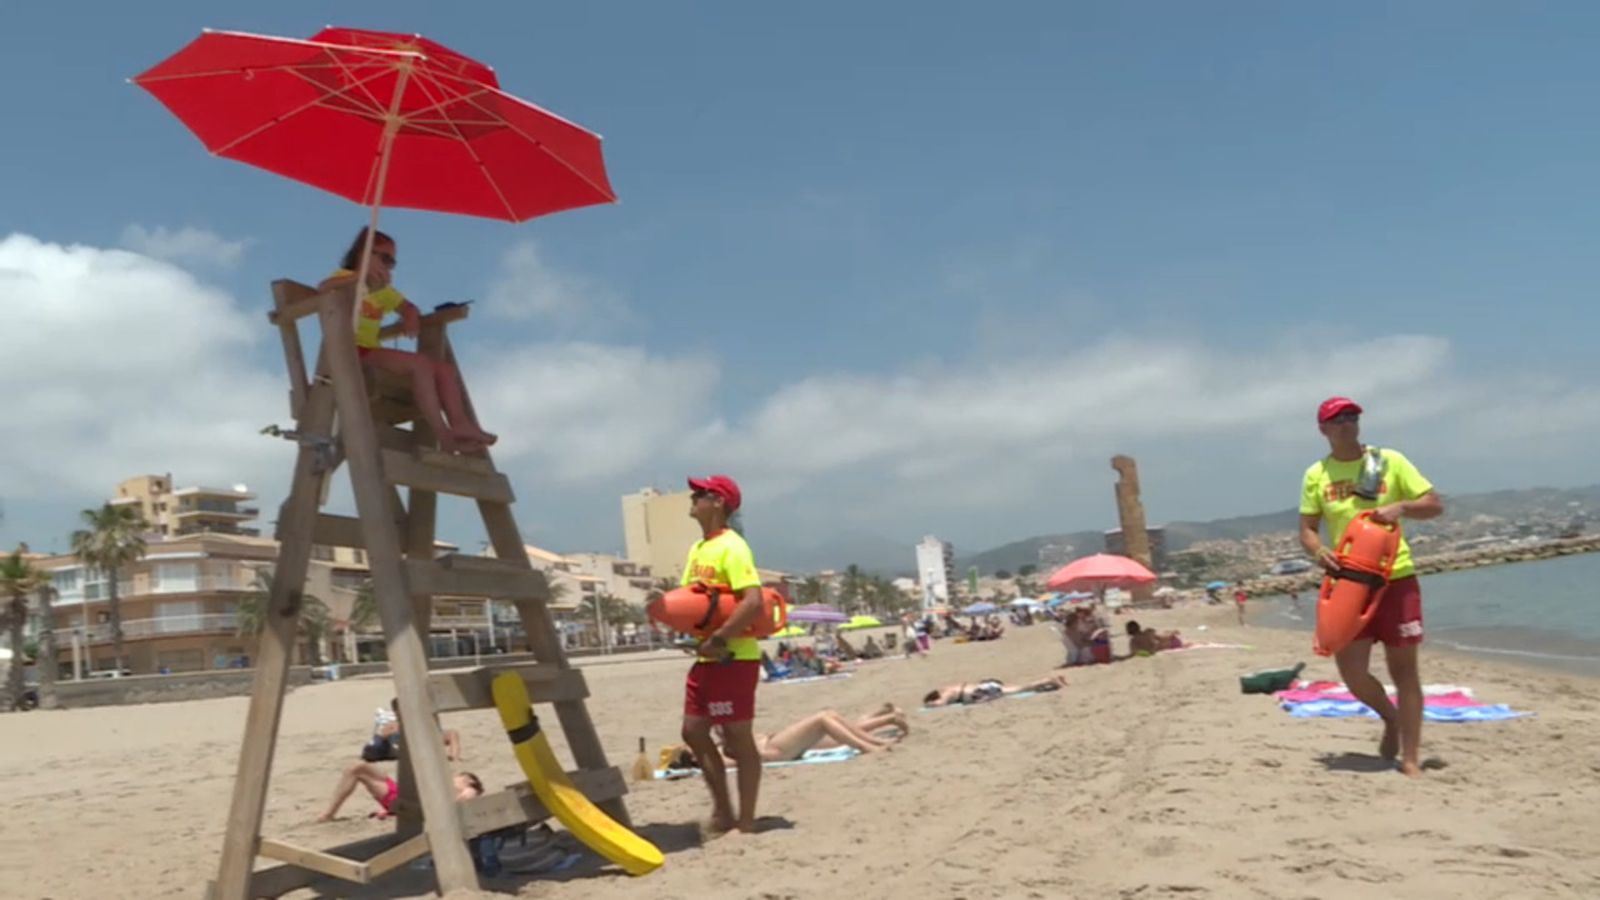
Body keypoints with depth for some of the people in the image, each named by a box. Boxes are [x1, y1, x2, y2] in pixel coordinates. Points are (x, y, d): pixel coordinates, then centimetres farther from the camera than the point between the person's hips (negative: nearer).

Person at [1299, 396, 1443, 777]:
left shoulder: (1390, 461, 1)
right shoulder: (1316, 475, 4)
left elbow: (1435, 504, 1)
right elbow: (1307, 529, 4)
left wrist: (1400, 507, -18)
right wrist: (1318, 550, -17)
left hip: (1396, 578, -1)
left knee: (1403, 669, 2)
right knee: (1352, 671, -2)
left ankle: (1410, 759, 11)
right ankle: (1391, 718, 29)